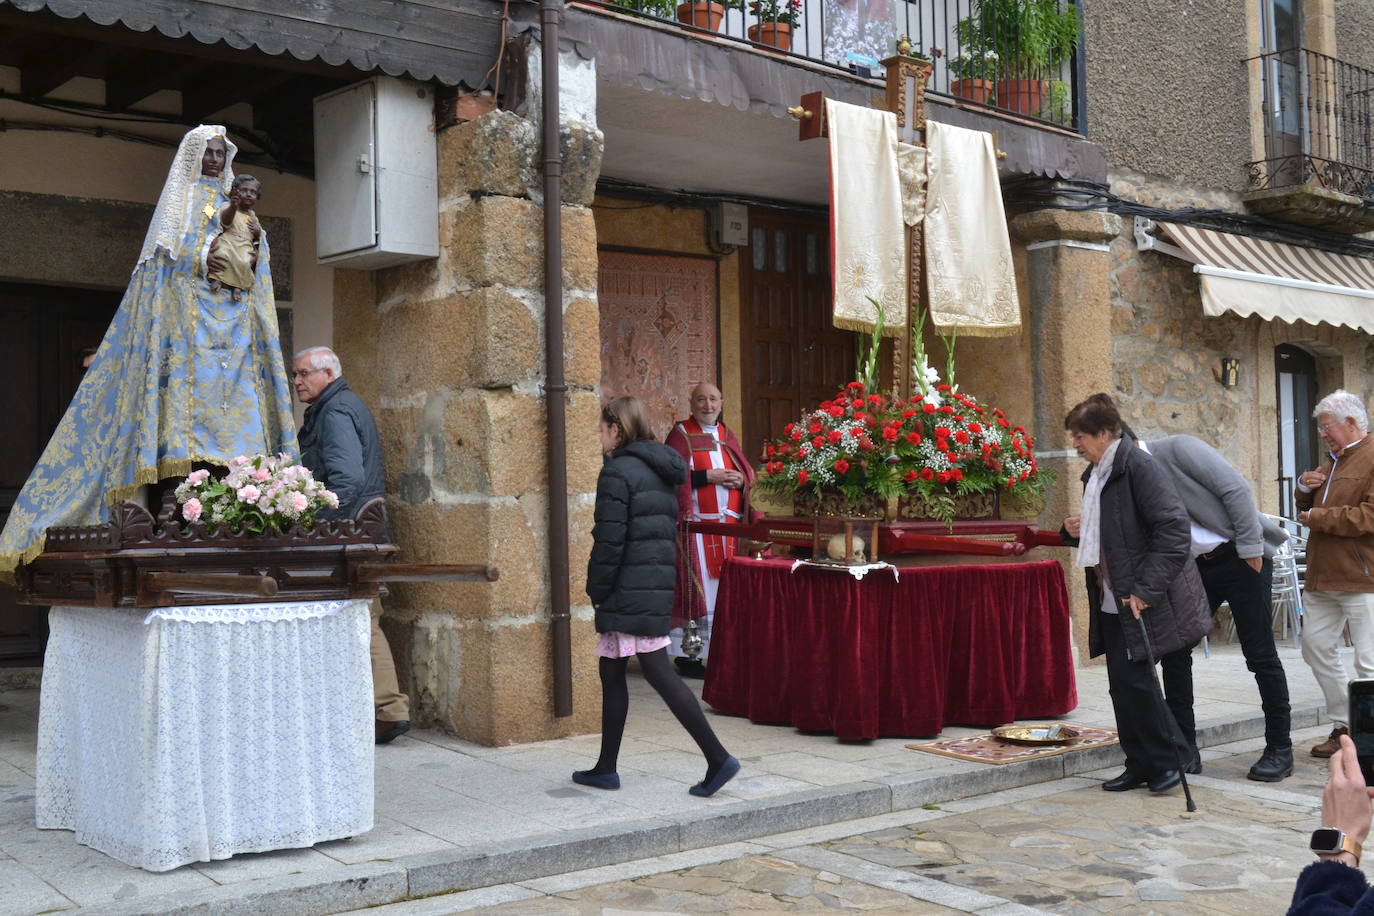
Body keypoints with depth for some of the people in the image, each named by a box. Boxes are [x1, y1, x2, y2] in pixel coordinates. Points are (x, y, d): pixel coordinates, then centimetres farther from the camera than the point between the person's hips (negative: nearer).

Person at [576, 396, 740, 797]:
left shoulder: (618, 471, -12)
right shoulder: (662, 471, 15)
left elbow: (609, 540, -17)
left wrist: (596, 590, -6)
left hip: (630, 590, -9)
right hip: (659, 582, 9)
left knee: (659, 672, -6)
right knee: (610, 671, 15)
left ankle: (718, 759, -8)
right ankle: (606, 768, 21)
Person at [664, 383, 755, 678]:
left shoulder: (727, 436, 18)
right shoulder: (681, 433, 0)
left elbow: (748, 473, 17)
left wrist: (740, 480, -5)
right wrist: (708, 477, -17)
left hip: (729, 521, 6)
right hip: (697, 522, -6)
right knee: (697, 587, -7)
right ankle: (686, 656, -2)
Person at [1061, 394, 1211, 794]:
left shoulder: (1138, 465, -14)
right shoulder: (1095, 474, 15)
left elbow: (1174, 528, -21)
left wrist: (1146, 589, -23)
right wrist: (1073, 531, 6)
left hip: (1141, 600, -9)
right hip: (1112, 600, 9)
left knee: (1134, 678, -9)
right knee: (1122, 683, 9)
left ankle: (1168, 757, 8)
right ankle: (1142, 765, 19)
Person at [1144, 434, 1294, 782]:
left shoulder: (1178, 448, -12)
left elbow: (1235, 488, -17)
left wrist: (1249, 545, -18)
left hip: (1243, 557, -7)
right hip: (1199, 567, 7)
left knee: (1260, 655, -2)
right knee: (1173, 648, 1)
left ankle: (1279, 750, 10)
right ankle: (1185, 748, 9)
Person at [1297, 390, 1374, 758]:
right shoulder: (1332, 462, 18)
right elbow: (1310, 509, 29)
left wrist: (1317, 517, -14)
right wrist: (1304, 490, 7)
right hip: (1322, 577, 9)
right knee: (1317, 649, 12)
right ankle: (1344, 725, 21)